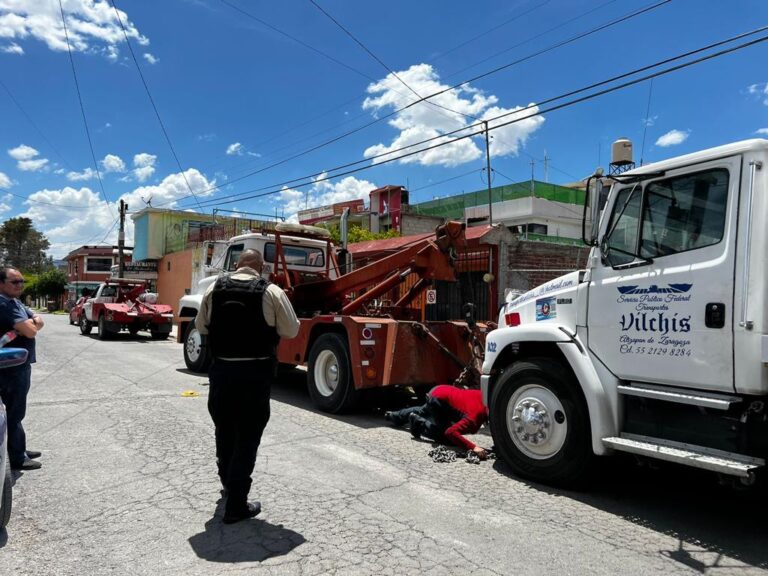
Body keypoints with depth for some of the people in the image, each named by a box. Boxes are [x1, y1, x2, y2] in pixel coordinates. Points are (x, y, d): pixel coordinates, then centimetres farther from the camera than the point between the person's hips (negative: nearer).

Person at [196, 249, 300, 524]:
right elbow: (291, 330, -4)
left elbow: (201, 327, 10)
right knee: (247, 438, 6)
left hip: (221, 369, 4)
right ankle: (236, 505, 12)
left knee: (224, 431, 23)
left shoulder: (215, 288, 1)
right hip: (256, 372, -4)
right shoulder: (271, 292, -9)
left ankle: (228, 484, 46)